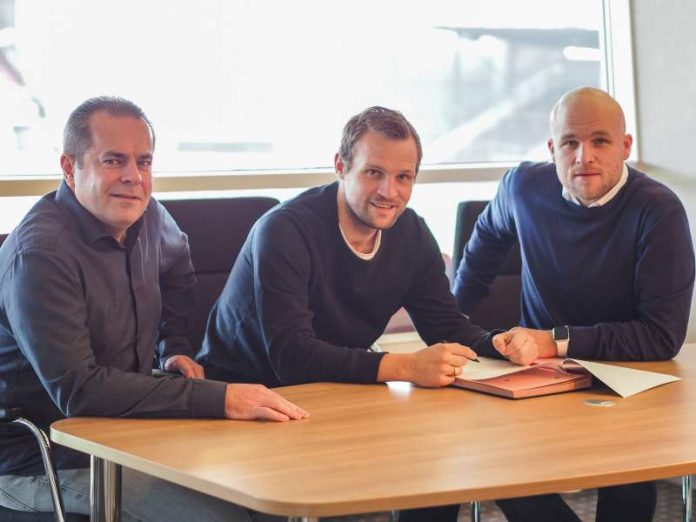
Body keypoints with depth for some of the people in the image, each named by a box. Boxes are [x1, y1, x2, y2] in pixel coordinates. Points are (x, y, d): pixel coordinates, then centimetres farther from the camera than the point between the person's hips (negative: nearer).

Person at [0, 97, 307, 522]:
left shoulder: (148, 219, 5)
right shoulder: (40, 256, -22)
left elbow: (178, 267, 31)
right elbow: (77, 390, -30)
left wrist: (176, 349, 18)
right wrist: (218, 399, -33)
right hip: (46, 458, -8)